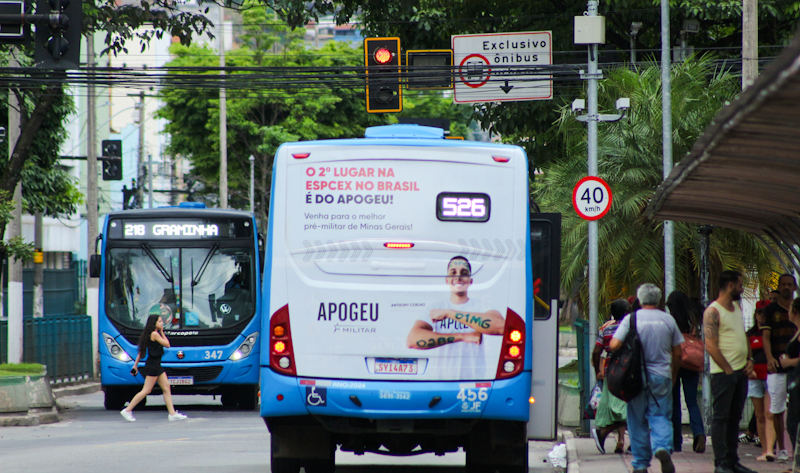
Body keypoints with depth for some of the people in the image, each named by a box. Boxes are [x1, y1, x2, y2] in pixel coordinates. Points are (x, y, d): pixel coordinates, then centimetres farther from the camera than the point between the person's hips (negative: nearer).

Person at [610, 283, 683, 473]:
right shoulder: (668, 319, 2)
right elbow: (677, 353, 6)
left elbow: (614, 345, -13)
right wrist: (673, 375, 21)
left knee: (638, 420, 7)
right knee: (661, 416, 4)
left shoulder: (631, 319, -4)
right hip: (662, 376, 1)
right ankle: (663, 447, -24)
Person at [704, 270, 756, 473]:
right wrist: (728, 371, -15)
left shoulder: (737, 307, 15)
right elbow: (711, 346, -17)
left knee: (735, 418, 11)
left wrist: (749, 360, 8)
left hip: (741, 371, 8)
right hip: (723, 373, -8)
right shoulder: (713, 312, -12)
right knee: (721, 417, -5)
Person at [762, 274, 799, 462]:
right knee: (777, 410, 1)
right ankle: (781, 448, 10)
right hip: (777, 368, -1)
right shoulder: (771, 310, 6)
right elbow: (766, 336, -3)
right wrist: (769, 357, -19)